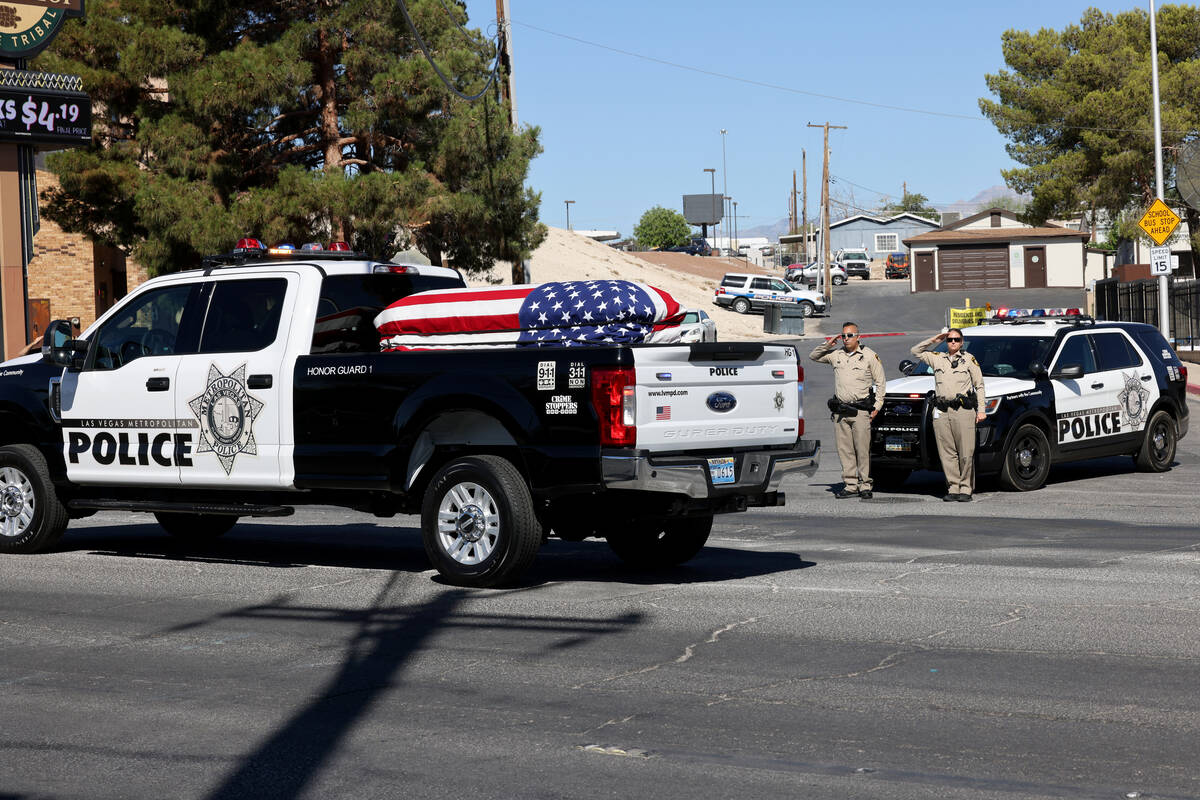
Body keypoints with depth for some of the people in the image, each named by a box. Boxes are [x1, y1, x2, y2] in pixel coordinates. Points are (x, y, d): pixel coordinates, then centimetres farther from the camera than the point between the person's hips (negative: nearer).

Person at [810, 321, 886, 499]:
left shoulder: (870, 356, 3)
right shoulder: (836, 354, 13)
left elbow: (880, 382, 5)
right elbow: (813, 356, 23)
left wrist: (877, 406, -2)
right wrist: (827, 345, 6)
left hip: (860, 411, -4)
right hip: (840, 411, 4)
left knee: (863, 450, -6)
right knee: (844, 450, 3)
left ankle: (865, 486, 0)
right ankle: (850, 486, 9)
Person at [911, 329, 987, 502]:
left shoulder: (969, 359, 9)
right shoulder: (938, 358, 17)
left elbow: (979, 385, 9)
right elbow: (916, 351, 25)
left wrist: (981, 410, 1)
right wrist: (934, 341, 15)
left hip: (964, 410, -3)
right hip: (941, 412, 3)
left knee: (966, 453, -7)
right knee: (947, 453, 1)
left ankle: (966, 489, -1)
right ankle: (953, 488, 5)